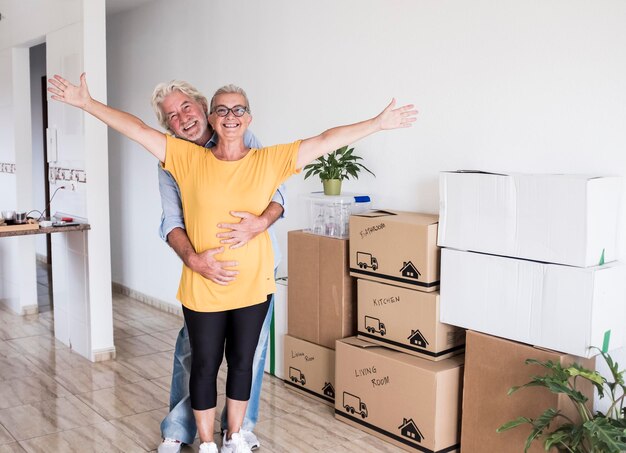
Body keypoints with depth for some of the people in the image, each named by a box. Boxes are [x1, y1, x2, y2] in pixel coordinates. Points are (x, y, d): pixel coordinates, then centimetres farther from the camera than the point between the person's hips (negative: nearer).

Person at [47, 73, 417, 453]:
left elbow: (325, 141, -6)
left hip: (253, 287, 1)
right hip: (202, 289, -1)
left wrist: (378, 123, -8)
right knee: (205, 366, 11)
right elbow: (138, 129, -5)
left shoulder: (269, 161, -3)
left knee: (242, 362, 16)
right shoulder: (189, 158, -4)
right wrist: (87, 103, -9)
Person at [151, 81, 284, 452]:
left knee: (252, 347, 11)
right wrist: (193, 259, -35)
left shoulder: (244, 142, -8)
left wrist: (261, 222, -34)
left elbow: (276, 195, -11)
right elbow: (172, 222, -16)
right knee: (191, 349, 2)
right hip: (209, 267, 0)